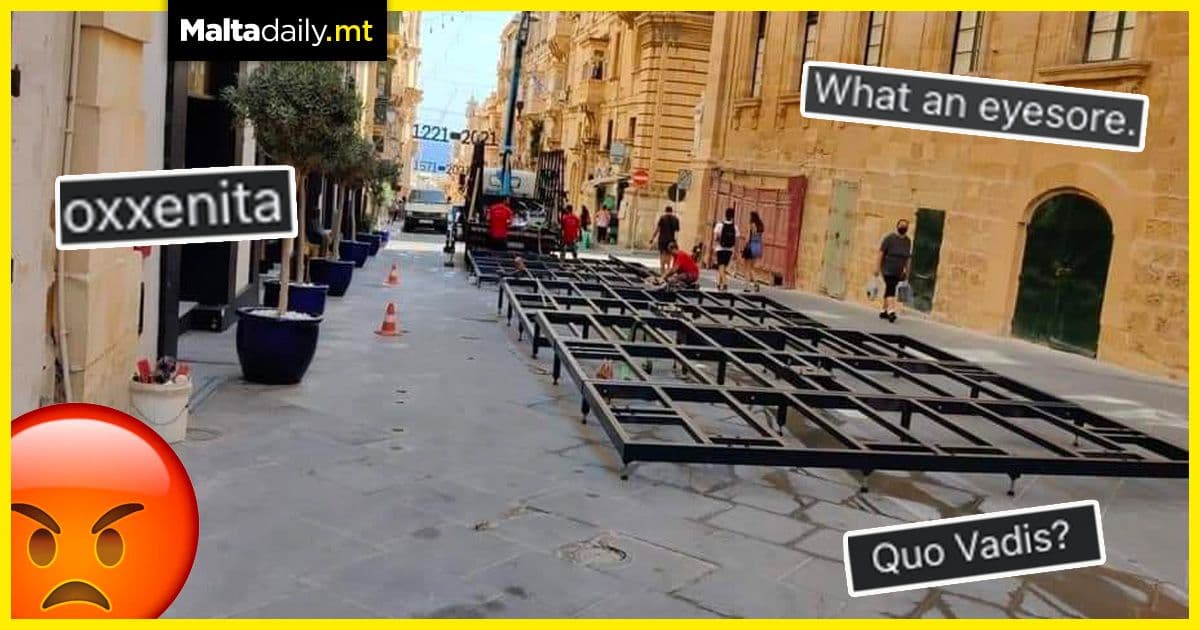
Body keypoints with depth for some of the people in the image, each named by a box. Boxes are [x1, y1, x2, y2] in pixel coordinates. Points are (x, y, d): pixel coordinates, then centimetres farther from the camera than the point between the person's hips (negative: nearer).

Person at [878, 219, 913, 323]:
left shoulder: (908, 241, 9)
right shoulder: (889, 238, -7)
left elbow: (908, 257, 14)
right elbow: (881, 252, -6)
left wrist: (906, 269, 12)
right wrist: (878, 267, -9)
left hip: (899, 271, 5)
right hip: (888, 270, -5)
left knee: (889, 289, 12)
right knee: (891, 289, -16)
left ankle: (884, 311, 21)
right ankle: (891, 311, -25)